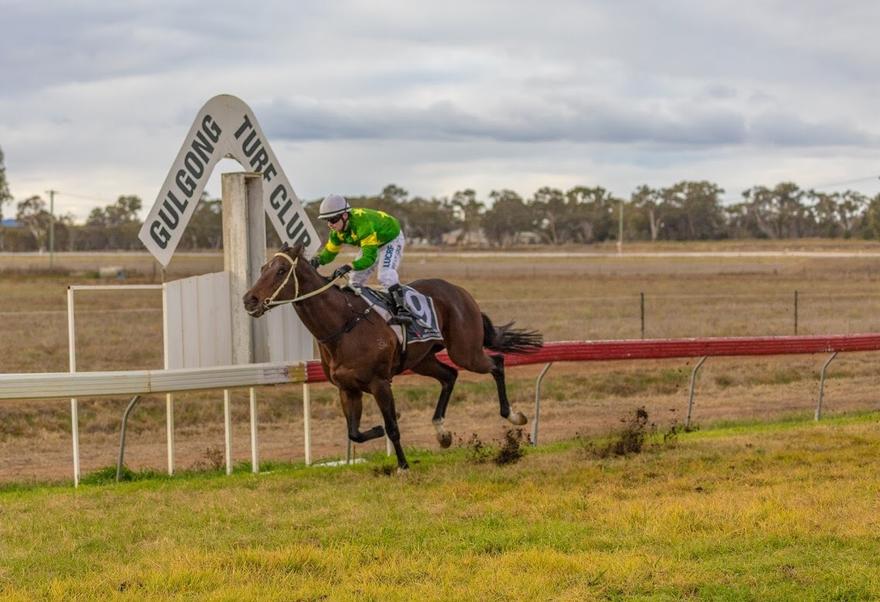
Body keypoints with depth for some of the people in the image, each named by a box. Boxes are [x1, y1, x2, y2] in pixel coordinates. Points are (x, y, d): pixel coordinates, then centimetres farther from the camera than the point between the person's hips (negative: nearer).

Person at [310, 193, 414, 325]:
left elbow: (369, 257, -45)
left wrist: (349, 267, -59)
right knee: (355, 279, 6)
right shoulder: (338, 230, -15)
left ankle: (402, 310, -33)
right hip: (373, 243, 9)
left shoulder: (363, 224, -42)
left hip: (392, 239, -9)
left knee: (385, 275, -30)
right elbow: (329, 252, -4)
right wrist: (318, 259, -28)